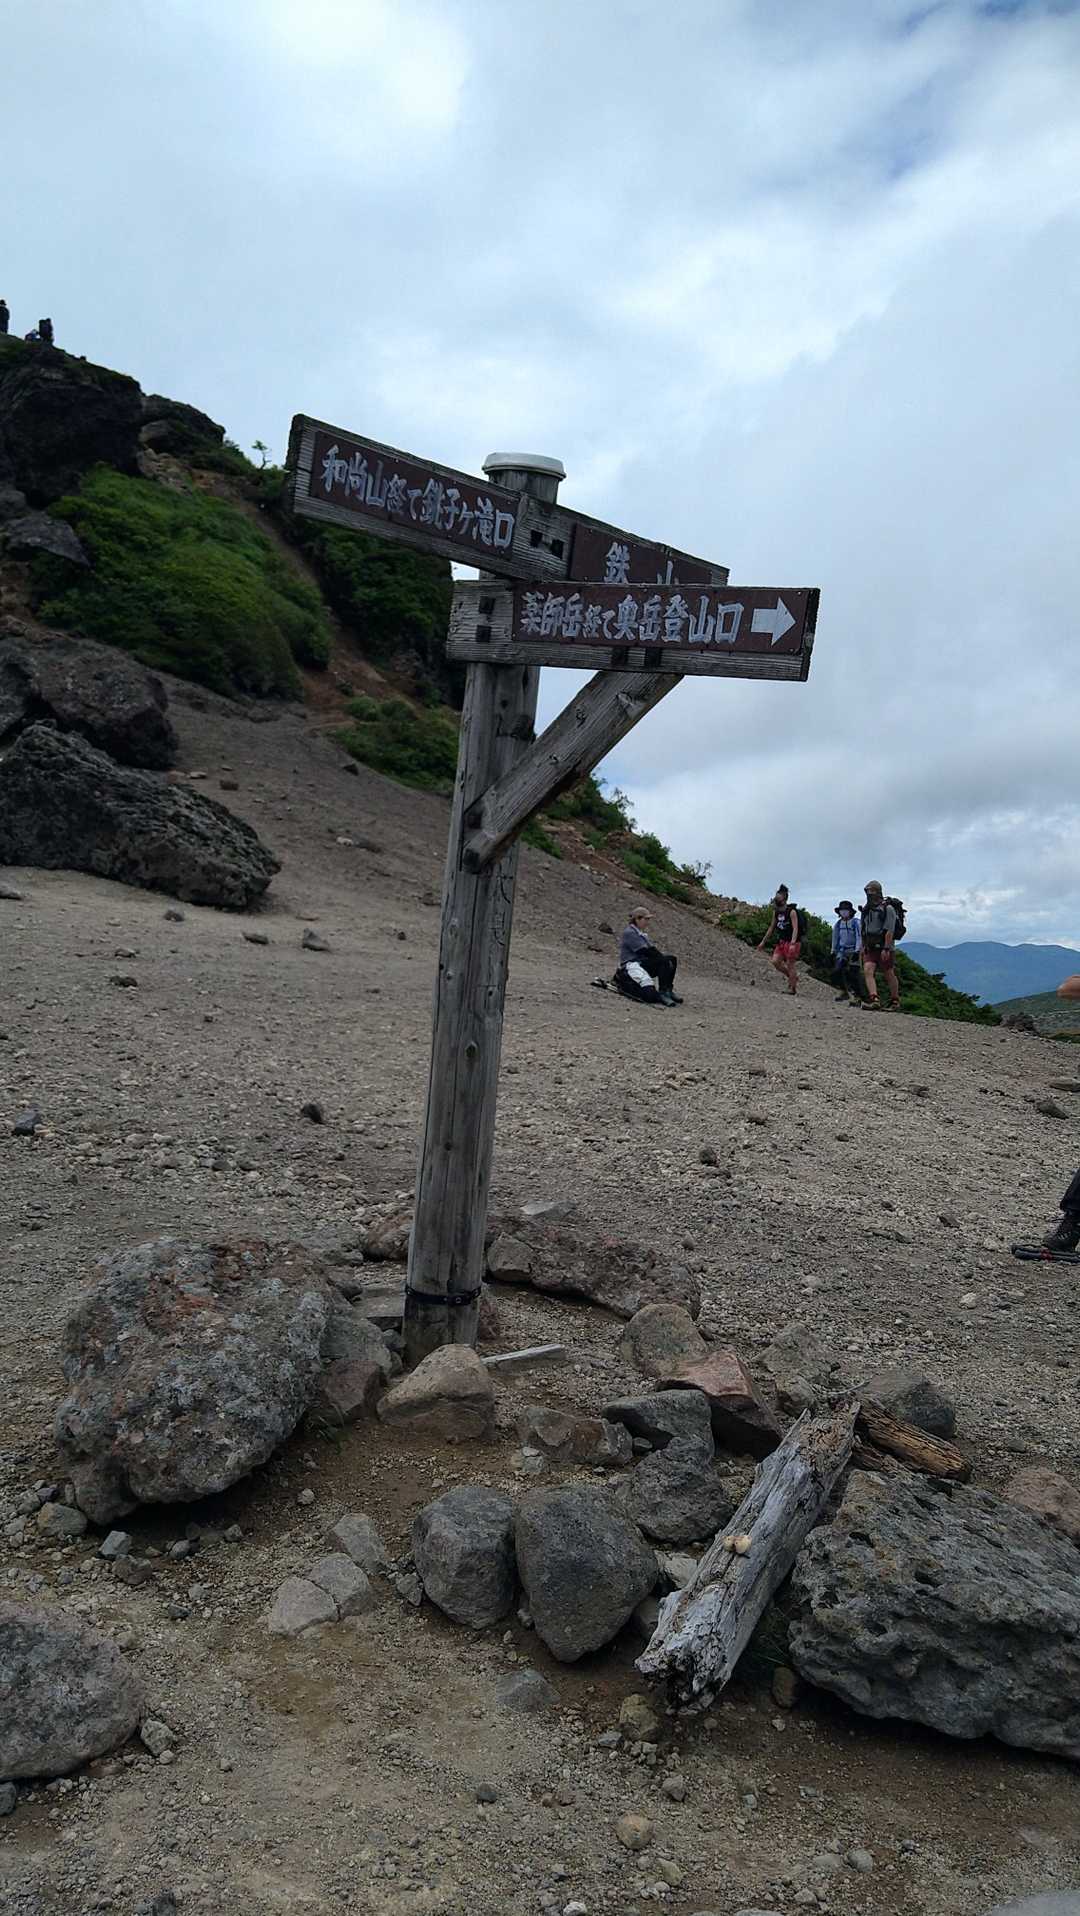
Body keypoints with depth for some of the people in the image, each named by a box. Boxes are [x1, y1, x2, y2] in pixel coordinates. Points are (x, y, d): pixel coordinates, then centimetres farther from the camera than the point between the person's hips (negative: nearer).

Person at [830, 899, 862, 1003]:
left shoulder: (855, 922, -5)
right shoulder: (838, 923, 12)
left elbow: (859, 938, -8)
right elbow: (835, 938, 20)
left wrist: (857, 951, -15)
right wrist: (833, 952, 18)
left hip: (853, 951, -5)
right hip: (841, 951, 5)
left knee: (852, 974, -9)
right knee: (836, 971, -7)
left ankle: (855, 998, -5)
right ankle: (841, 992, 8)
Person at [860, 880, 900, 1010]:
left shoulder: (887, 908, -10)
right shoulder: (866, 909, 12)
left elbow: (889, 931, -17)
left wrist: (886, 949, -23)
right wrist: (863, 946, 18)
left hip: (884, 947, -5)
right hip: (870, 948, 6)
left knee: (889, 975, 5)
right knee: (867, 971, -15)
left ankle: (895, 1002, 22)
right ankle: (874, 1001, -25)